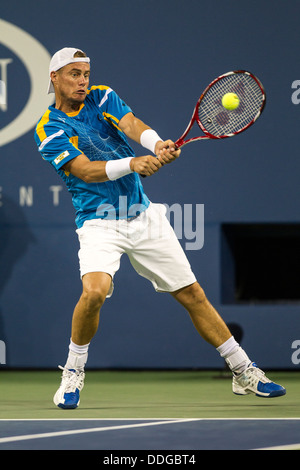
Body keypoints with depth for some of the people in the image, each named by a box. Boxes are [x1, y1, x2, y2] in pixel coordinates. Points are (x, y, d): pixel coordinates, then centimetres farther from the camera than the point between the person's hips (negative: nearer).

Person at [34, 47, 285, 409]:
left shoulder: (101, 98, 4)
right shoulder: (49, 130, -7)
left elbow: (131, 125, -15)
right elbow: (86, 170, -21)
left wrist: (157, 144, -37)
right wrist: (132, 164, -37)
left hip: (143, 215, 4)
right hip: (99, 222, -4)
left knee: (192, 294, 5)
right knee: (94, 291, -30)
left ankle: (243, 372, 15)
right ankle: (73, 372, -7)